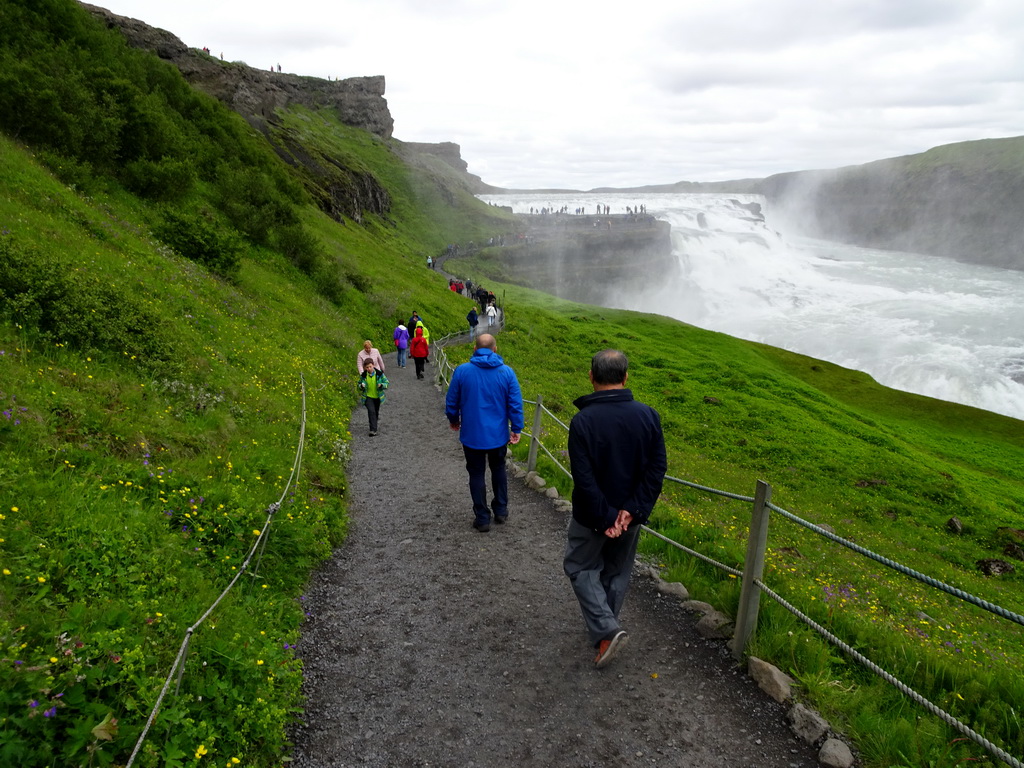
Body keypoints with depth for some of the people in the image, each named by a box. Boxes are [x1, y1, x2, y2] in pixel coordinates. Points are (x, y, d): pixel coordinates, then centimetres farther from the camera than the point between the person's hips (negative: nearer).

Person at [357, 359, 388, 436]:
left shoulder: (379, 374, -11)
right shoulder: (363, 376, -8)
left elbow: (387, 382, -3)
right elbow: (359, 384, 6)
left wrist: (381, 385, -25)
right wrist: (361, 386, -18)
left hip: (378, 397, 1)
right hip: (368, 397, -1)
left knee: (376, 412, 15)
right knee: (371, 411, -18)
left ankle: (373, 428, 37)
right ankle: (373, 430, -17)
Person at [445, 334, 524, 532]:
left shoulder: (462, 371, -10)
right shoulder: (507, 372, -9)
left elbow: (451, 401, -1)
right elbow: (515, 404, -7)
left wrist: (453, 420, 18)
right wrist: (516, 429, 4)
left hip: (472, 434, -1)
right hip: (498, 434, 1)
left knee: (476, 474, 12)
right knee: (498, 469, 23)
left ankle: (482, 519, 17)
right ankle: (501, 511, 31)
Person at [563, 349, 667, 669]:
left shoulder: (582, 421, -22)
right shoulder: (648, 415, -9)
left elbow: (583, 478, -23)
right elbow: (657, 467, -11)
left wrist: (605, 517, -15)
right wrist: (633, 509, -13)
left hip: (591, 518, -4)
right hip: (631, 514, 4)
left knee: (581, 568, 16)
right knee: (617, 572, 22)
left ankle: (606, 630, 2)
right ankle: (605, 627, 37)